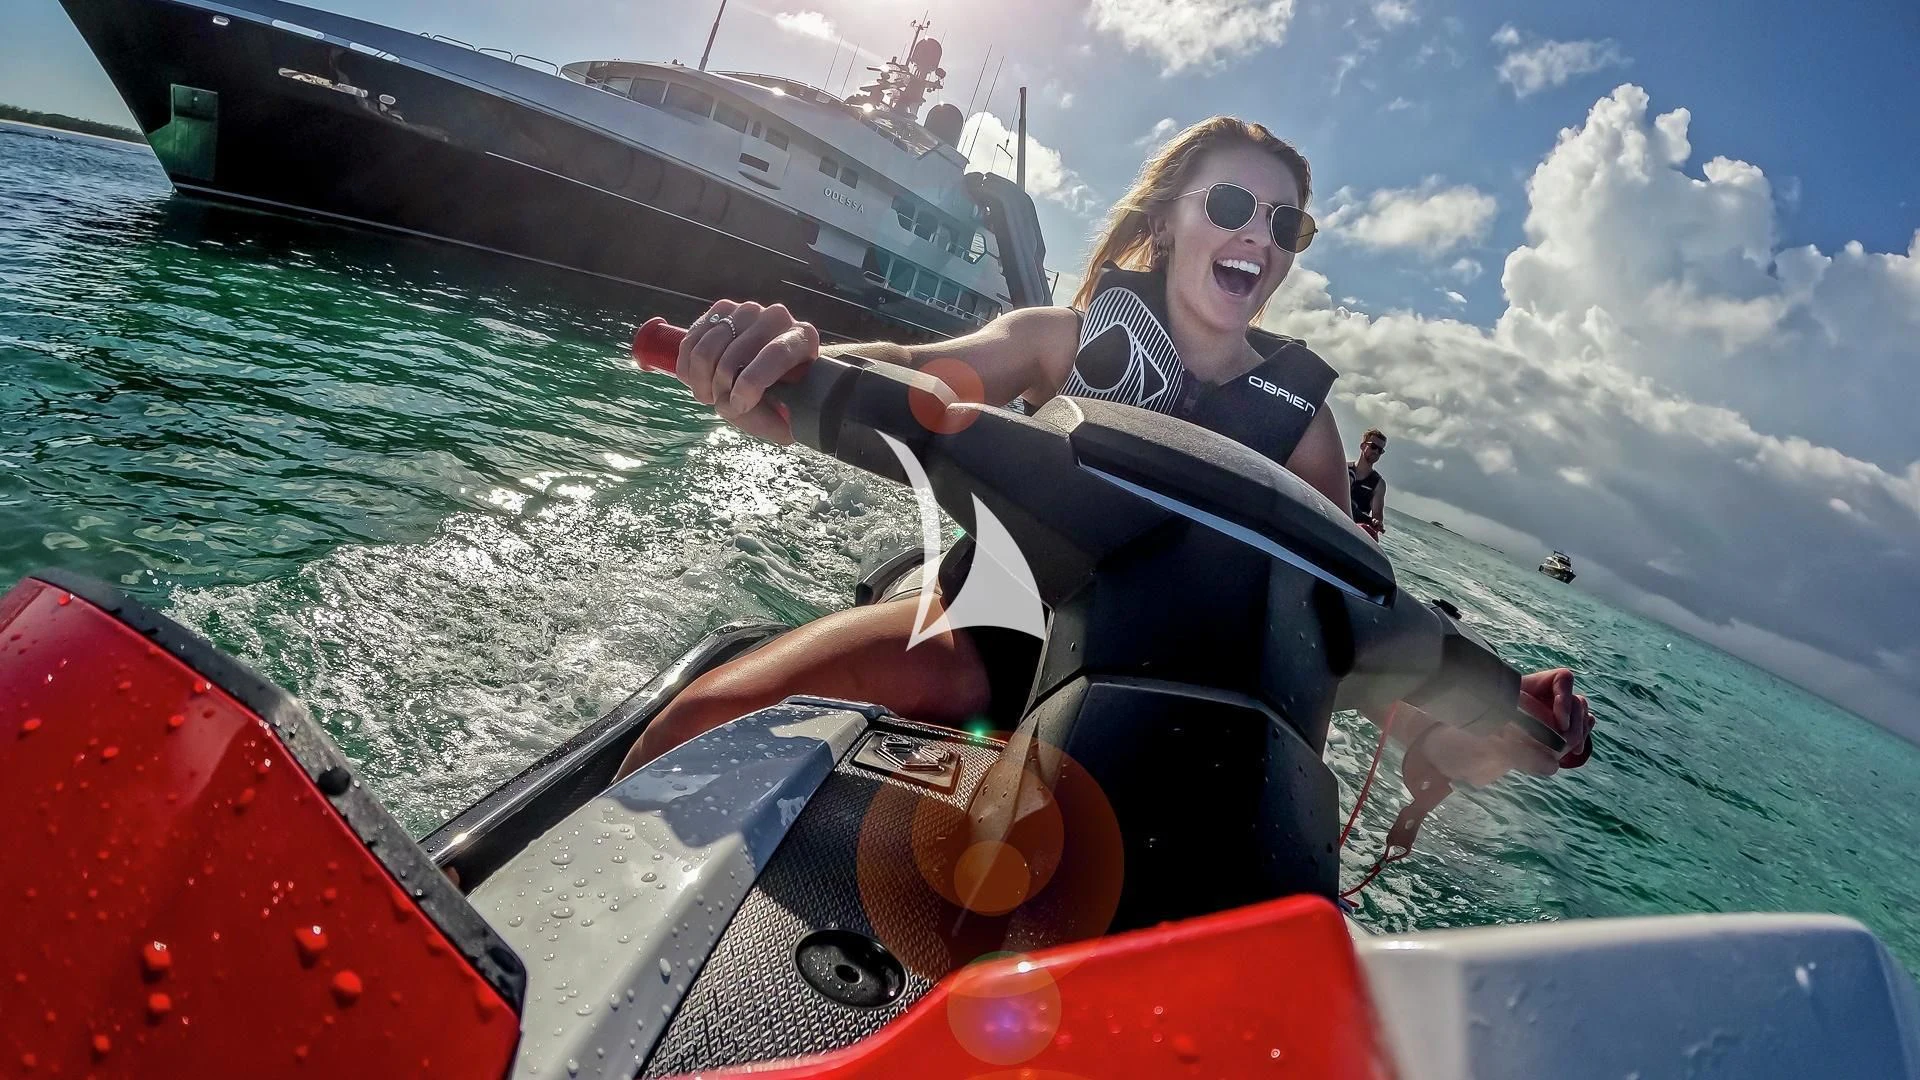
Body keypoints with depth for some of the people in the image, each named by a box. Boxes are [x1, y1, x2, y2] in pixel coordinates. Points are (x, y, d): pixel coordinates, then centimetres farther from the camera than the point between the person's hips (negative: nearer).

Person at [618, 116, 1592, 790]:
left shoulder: (1297, 415, 6)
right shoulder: (1074, 336, 2)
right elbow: (911, 379, -15)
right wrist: (782, 365, -39)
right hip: (982, 625, -1)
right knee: (707, 719, -21)